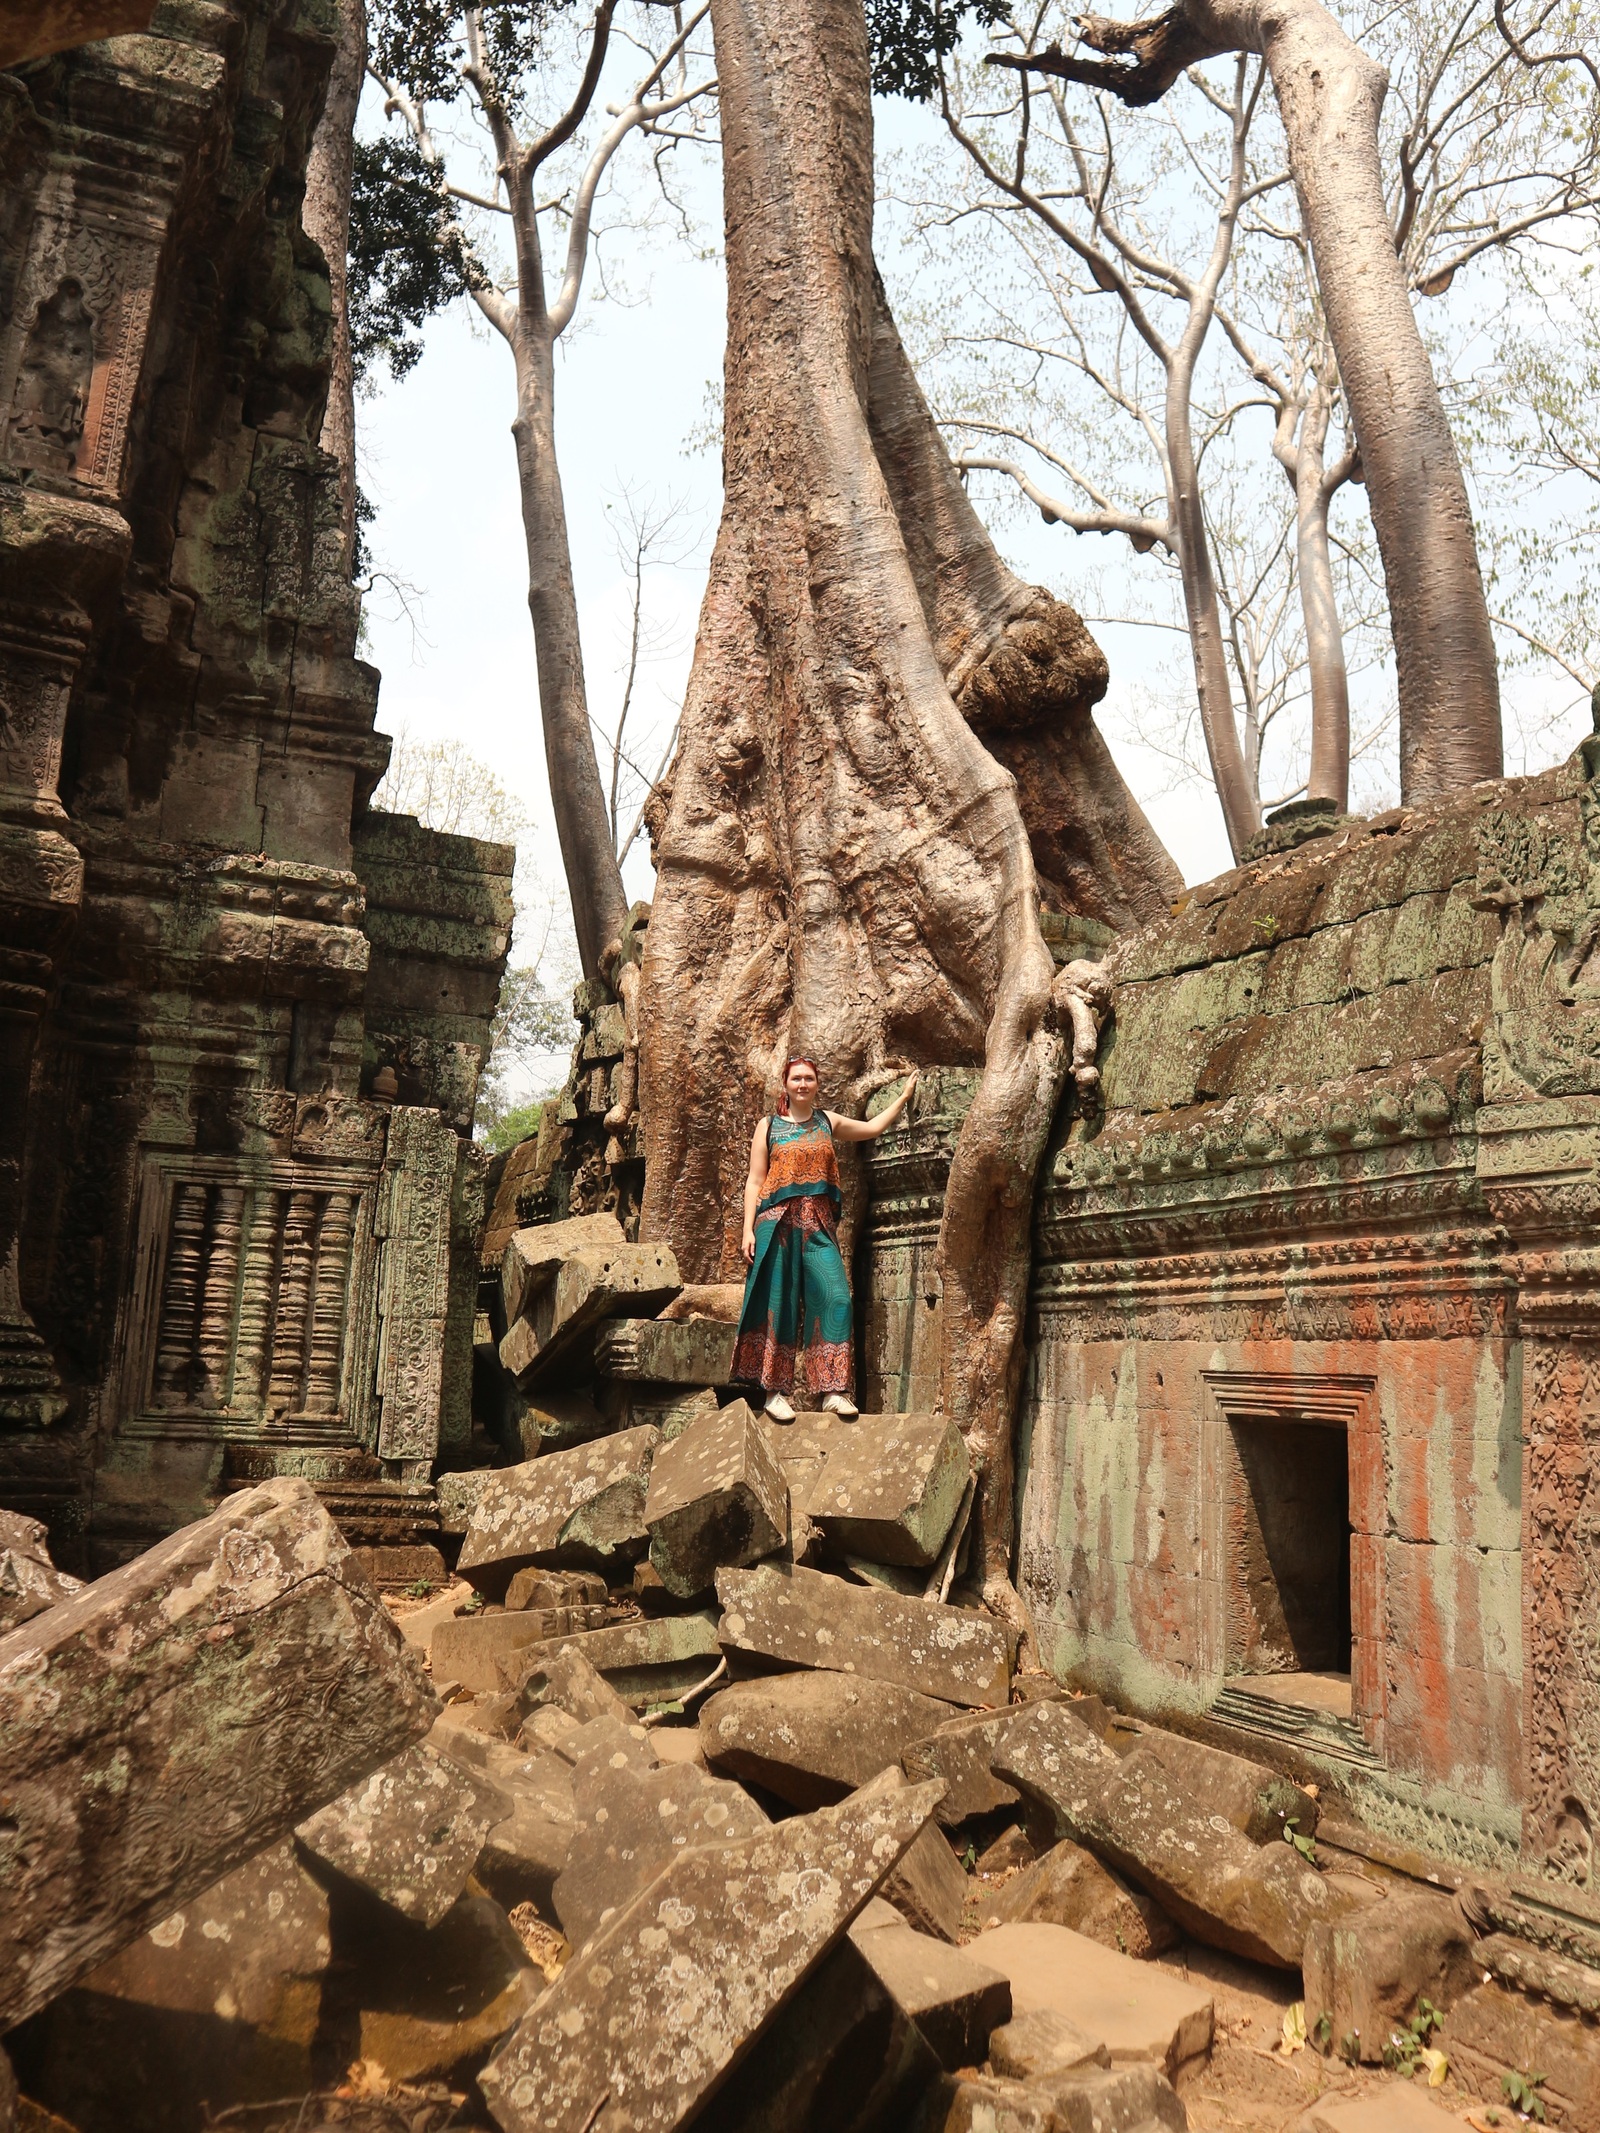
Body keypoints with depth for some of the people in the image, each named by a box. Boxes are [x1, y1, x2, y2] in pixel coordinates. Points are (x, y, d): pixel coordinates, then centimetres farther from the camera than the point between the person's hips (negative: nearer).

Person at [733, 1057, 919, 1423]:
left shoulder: (828, 1123, 16)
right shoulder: (768, 1127, 8)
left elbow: (873, 1128, 29)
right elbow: (754, 1181, 4)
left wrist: (903, 1097, 29)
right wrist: (748, 1229, -4)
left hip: (818, 1225, 2)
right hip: (777, 1222, -2)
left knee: (833, 1299, -10)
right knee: (778, 1304, -3)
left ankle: (834, 1391, -7)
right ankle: (775, 1392, 2)